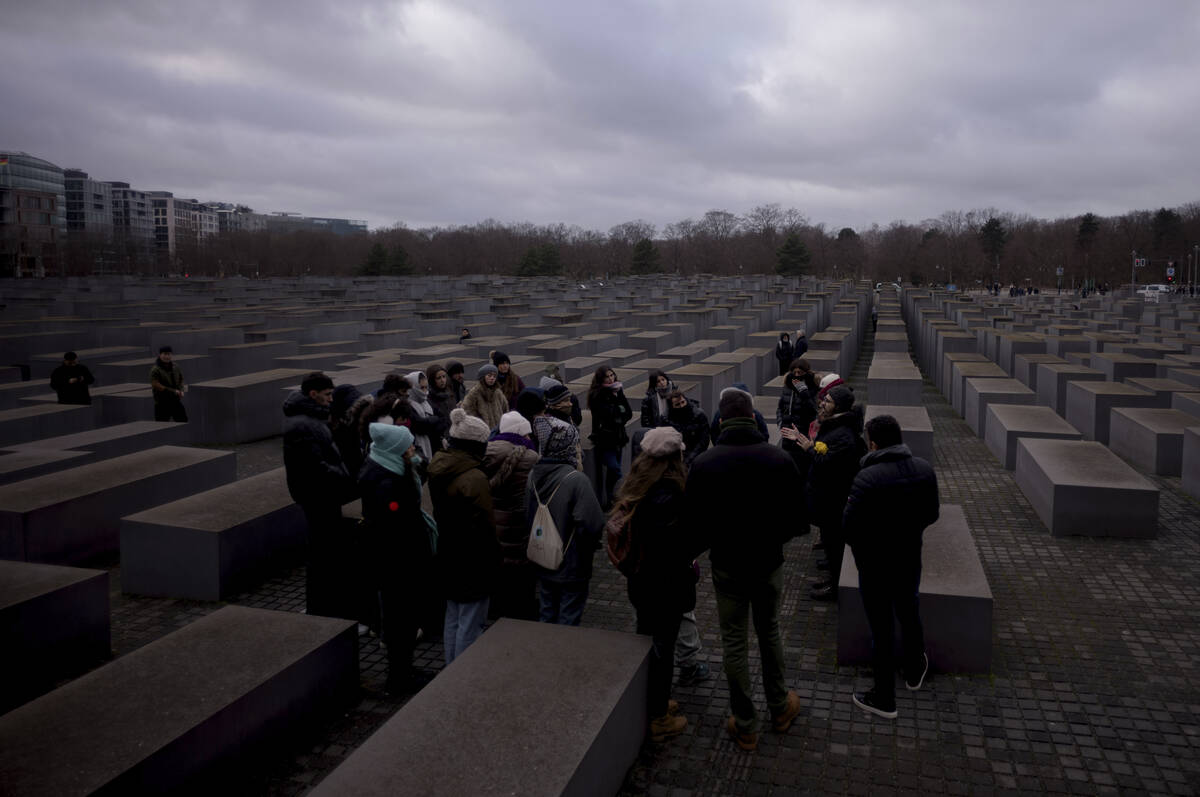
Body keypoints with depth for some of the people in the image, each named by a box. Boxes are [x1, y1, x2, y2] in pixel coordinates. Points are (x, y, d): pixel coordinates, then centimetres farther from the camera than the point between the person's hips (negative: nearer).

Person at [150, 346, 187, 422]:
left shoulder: (176, 368, 8)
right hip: (162, 403, -5)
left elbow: (181, 380, 16)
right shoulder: (155, 370, -9)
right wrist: (174, 391, -21)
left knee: (184, 421, 5)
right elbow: (156, 385, -17)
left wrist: (181, 391, -6)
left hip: (176, 402, 5)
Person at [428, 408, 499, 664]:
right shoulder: (475, 479, -24)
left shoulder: (439, 470, 4)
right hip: (473, 565, -9)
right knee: (470, 624, 2)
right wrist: (492, 563, -10)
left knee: (453, 619, 20)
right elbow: (486, 528, -21)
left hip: (448, 561, 9)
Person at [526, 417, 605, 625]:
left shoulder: (533, 475, -4)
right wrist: (591, 545, -6)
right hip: (572, 566, -6)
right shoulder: (576, 479, -24)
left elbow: (527, 516, 6)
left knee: (546, 616, 21)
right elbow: (592, 522, -26)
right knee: (568, 618, 9)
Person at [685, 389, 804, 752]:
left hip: (727, 566, -1)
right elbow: (800, 517, -7)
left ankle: (745, 726, 21)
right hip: (769, 563, 2)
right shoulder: (779, 460, -12)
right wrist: (772, 539, 10)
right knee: (770, 632, 22)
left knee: (734, 642, 11)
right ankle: (780, 707, 37)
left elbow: (692, 522, -11)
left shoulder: (703, 464, -14)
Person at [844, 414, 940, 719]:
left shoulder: (867, 478, -29)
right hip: (910, 560, 6)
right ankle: (915, 672, 51)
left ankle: (884, 699, 24)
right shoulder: (924, 469, -9)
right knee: (909, 615, 28)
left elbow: (849, 528, -24)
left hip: (875, 567, -5)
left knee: (881, 630, 9)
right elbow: (931, 514, 4)